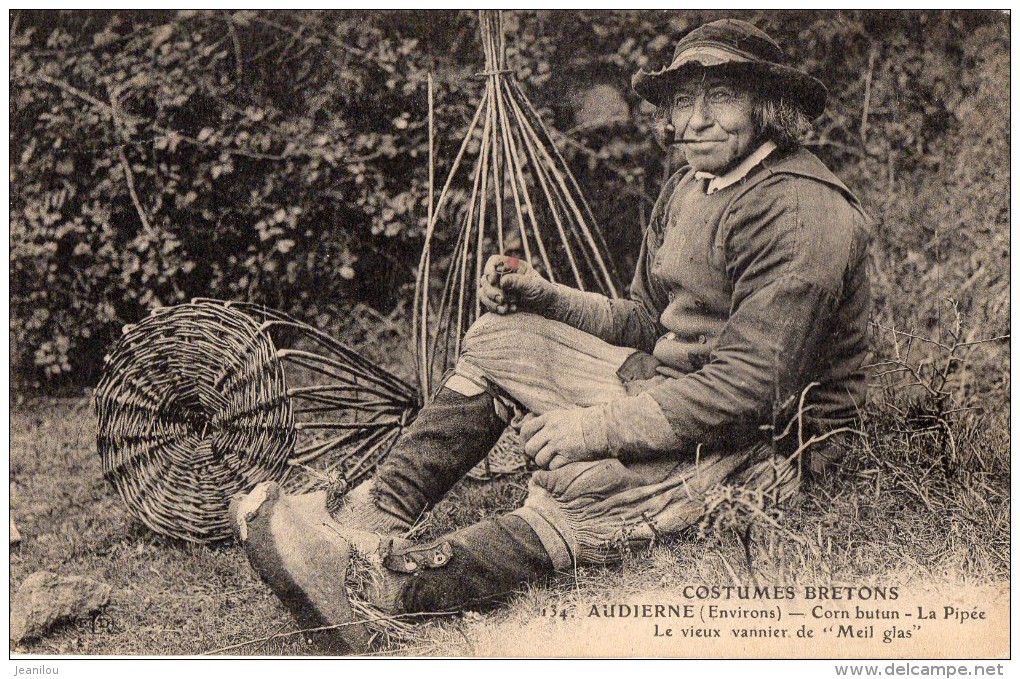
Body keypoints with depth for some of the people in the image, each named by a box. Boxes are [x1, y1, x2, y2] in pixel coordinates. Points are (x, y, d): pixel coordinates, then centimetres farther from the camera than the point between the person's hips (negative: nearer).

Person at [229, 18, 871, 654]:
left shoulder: (803, 212, -20)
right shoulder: (690, 187, 11)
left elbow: (750, 386, -27)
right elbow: (644, 324, 15)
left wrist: (595, 425, -27)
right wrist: (544, 297, -2)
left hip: (767, 436, -9)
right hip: (668, 385, 9)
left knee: (588, 484, -37)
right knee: (501, 340, 1)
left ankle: (378, 588, -39)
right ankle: (371, 521, -10)